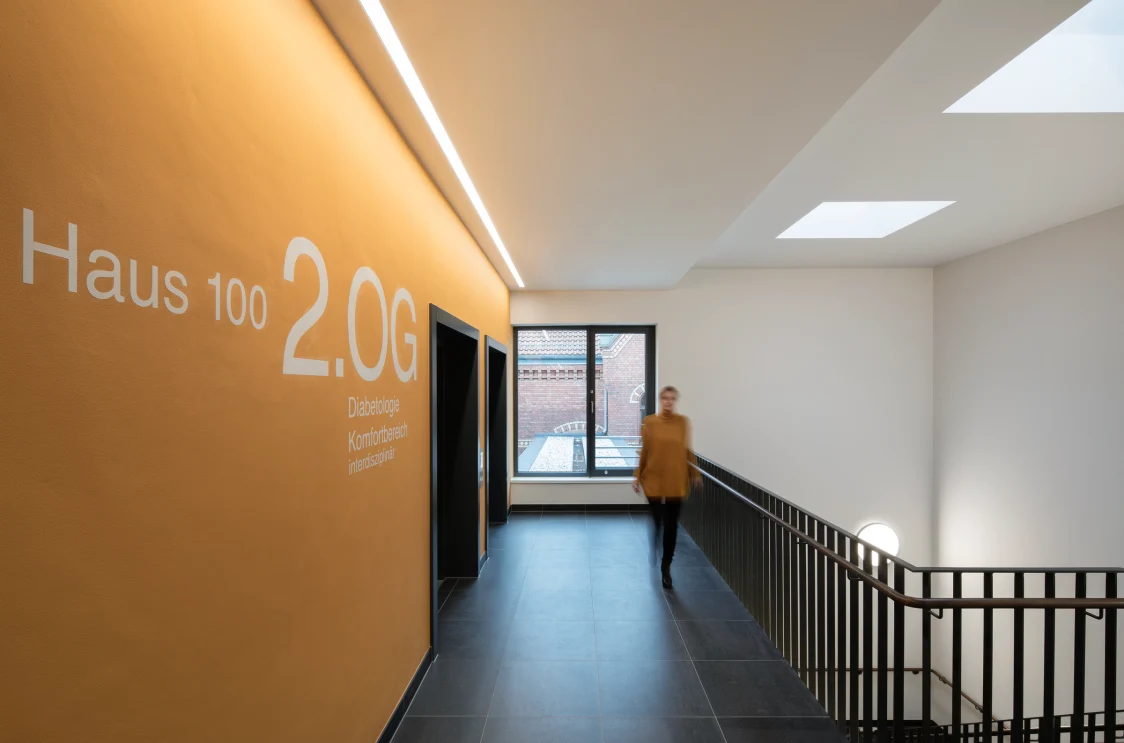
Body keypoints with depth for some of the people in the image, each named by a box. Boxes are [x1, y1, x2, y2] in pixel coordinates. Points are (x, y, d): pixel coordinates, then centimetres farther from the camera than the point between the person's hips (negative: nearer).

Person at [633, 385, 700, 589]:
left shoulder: (683, 422, 0)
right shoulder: (650, 422, -4)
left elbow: (687, 450, 7)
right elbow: (644, 451, 1)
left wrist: (695, 473, 7)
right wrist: (638, 476, 2)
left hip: (677, 480, 1)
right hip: (654, 479, -1)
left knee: (671, 525, 6)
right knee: (657, 522, 6)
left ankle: (666, 567, 25)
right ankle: (654, 550, 42)